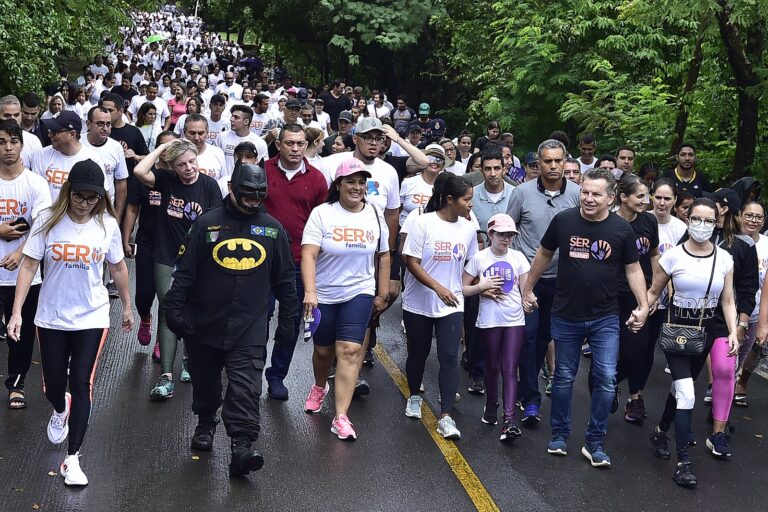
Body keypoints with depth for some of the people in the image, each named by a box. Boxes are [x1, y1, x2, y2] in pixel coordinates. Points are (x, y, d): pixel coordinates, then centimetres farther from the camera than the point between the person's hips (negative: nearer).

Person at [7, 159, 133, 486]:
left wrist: (127, 306, 15)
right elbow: (29, 267, -9)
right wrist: (17, 312, -14)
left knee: (81, 384, -6)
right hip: (51, 317, 1)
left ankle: (72, 459, 1)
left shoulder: (107, 225, -6)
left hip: (91, 318, -1)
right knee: (53, 384, 12)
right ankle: (60, 410, 51)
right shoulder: (48, 221, -10)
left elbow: (118, 268, 7)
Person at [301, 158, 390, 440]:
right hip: (323, 295, -1)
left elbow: (383, 256, 10)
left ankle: (341, 417, -12)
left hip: (359, 293, 1)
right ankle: (320, 387, 48)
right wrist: (310, 292, -32)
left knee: (350, 351, -12)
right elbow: (308, 255, -20)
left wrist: (382, 295, 11)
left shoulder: (375, 215, 1)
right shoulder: (322, 213, -11)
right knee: (323, 350, 15)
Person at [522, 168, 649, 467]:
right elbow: (544, 254, 8)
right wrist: (528, 289, 12)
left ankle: (595, 443, 10)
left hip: (605, 318, 0)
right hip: (566, 316, 0)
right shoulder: (563, 220, -7)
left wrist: (643, 305, -7)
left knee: (606, 379, -4)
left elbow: (633, 269, 3)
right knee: (564, 377, 11)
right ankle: (559, 435, 29)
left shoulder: (621, 229, -7)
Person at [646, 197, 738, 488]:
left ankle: (660, 432, 41)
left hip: (706, 331, 4)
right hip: (677, 328, -4)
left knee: (682, 388, 16)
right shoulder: (673, 256, -10)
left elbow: (728, 301, 3)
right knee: (686, 394, -15)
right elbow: (654, 291, -1)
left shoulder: (724, 259, -1)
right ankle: (683, 462, -11)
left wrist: (733, 333, -8)